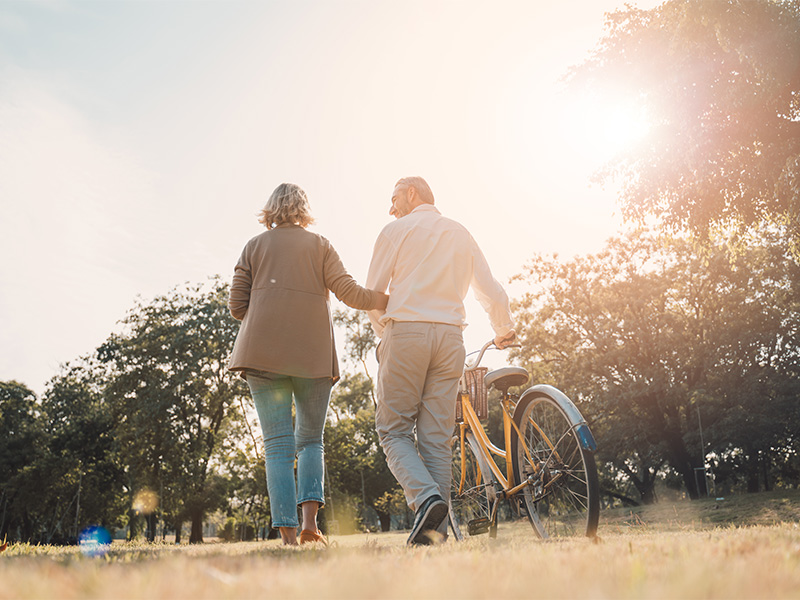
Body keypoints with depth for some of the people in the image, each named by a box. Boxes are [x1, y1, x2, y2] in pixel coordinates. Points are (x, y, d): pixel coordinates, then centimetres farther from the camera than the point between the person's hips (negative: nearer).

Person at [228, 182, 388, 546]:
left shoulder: (254, 247, 15)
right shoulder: (319, 245, 11)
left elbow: (237, 306, 9)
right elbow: (349, 292, 0)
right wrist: (392, 299, 12)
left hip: (263, 352, 0)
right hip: (313, 353, 0)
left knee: (278, 444, 1)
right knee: (311, 439, 12)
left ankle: (288, 535, -7)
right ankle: (309, 521, -4)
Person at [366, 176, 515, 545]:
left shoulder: (396, 230, 6)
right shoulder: (461, 234, 19)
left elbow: (373, 293, 4)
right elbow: (493, 294, 16)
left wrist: (384, 333, 20)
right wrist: (504, 331, 34)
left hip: (406, 332, -4)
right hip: (450, 338, 4)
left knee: (394, 430, 4)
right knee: (436, 437, 5)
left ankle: (426, 496, -19)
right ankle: (436, 529, 1)